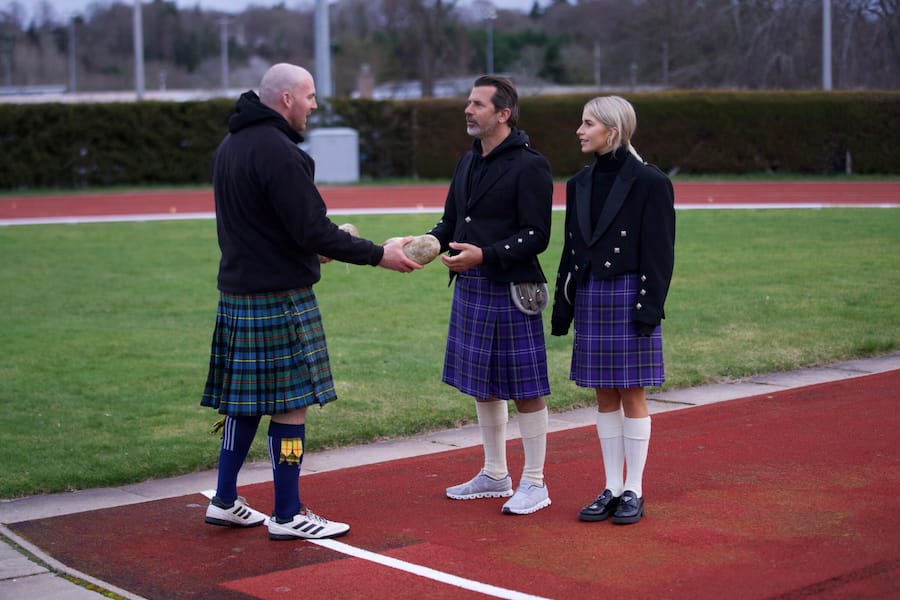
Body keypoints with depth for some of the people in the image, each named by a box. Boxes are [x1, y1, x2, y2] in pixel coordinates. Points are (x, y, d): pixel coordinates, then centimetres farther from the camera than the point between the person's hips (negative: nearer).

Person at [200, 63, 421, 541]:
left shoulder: (229, 147, 13)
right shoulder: (278, 152, -17)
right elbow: (313, 229, -20)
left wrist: (309, 248, 25)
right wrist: (378, 255, -13)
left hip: (238, 294, 9)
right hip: (280, 299, -9)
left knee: (245, 400, 16)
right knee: (291, 404, -2)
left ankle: (224, 501, 23)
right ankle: (287, 515, 5)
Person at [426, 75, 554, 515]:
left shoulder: (529, 166, -11)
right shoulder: (468, 162, 14)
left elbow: (535, 236, -15)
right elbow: (450, 222, 18)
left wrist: (485, 255, -24)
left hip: (512, 292, -8)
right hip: (468, 289, 8)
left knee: (525, 390, 0)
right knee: (482, 387, 15)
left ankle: (534, 483, 10)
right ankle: (495, 475, 28)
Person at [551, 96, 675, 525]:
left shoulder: (649, 182, -9)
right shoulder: (579, 184, 10)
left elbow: (659, 252, -11)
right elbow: (571, 251, 13)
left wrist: (649, 308, -15)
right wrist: (563, 307, 11)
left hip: (629, 297, -6)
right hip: (590, 297, 6)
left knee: (632, 395, 1)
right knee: (605, 397, 10)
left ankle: (633, 491, 11)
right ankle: (612, 489, 18)